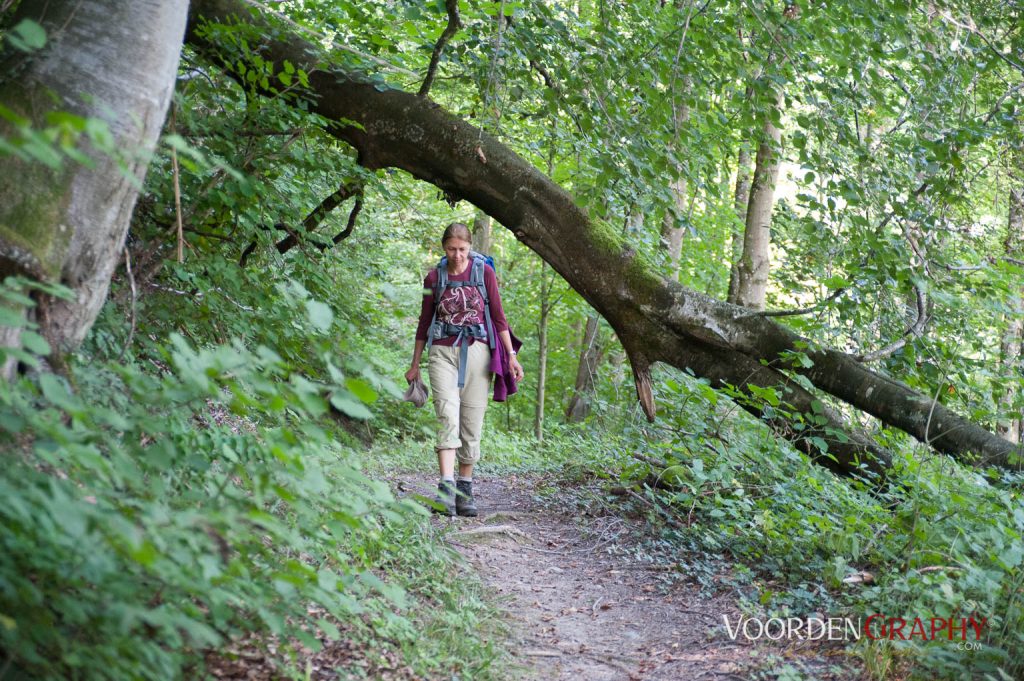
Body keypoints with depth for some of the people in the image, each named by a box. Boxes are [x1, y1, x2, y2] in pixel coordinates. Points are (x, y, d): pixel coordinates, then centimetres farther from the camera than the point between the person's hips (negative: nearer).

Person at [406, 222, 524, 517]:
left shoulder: (484, 272, 1)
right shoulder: (434, 277, 4)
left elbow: (498, 316, 5)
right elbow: (424, 322, 12)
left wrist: (511, 355, -2)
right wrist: (415, 364, 15)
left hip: (477, 351, 0)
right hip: (443, 352, 0)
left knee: (472, 423, 1)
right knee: (448, 417, -17)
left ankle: (465, 489, 11)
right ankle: (446, 489, -25)